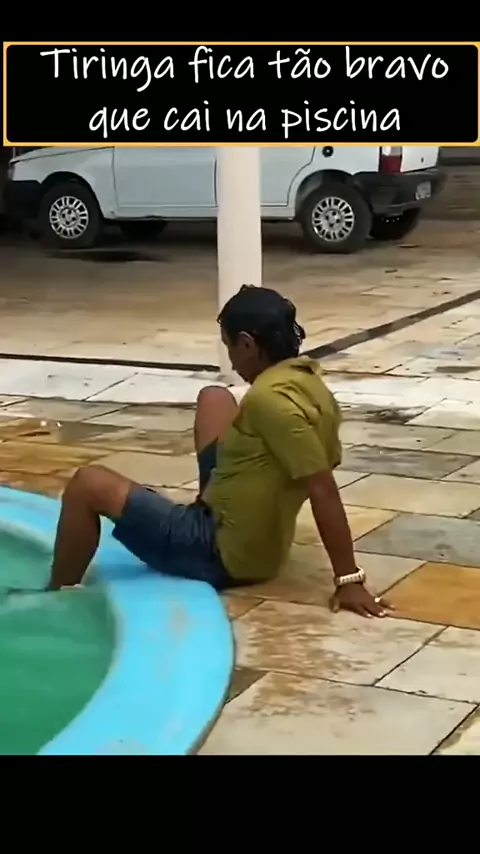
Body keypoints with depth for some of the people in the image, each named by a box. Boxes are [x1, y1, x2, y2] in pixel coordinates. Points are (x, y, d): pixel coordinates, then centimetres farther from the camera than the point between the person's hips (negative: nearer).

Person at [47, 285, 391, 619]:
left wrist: (349, 581, -28)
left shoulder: (270, 399, -28)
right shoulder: (308, 381, 0)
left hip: (223, 553, -9)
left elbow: (323, 490, -30)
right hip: (257, 540, 9)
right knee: (214, 399, 21)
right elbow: (326, 465, 12)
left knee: (88, 485, -8)